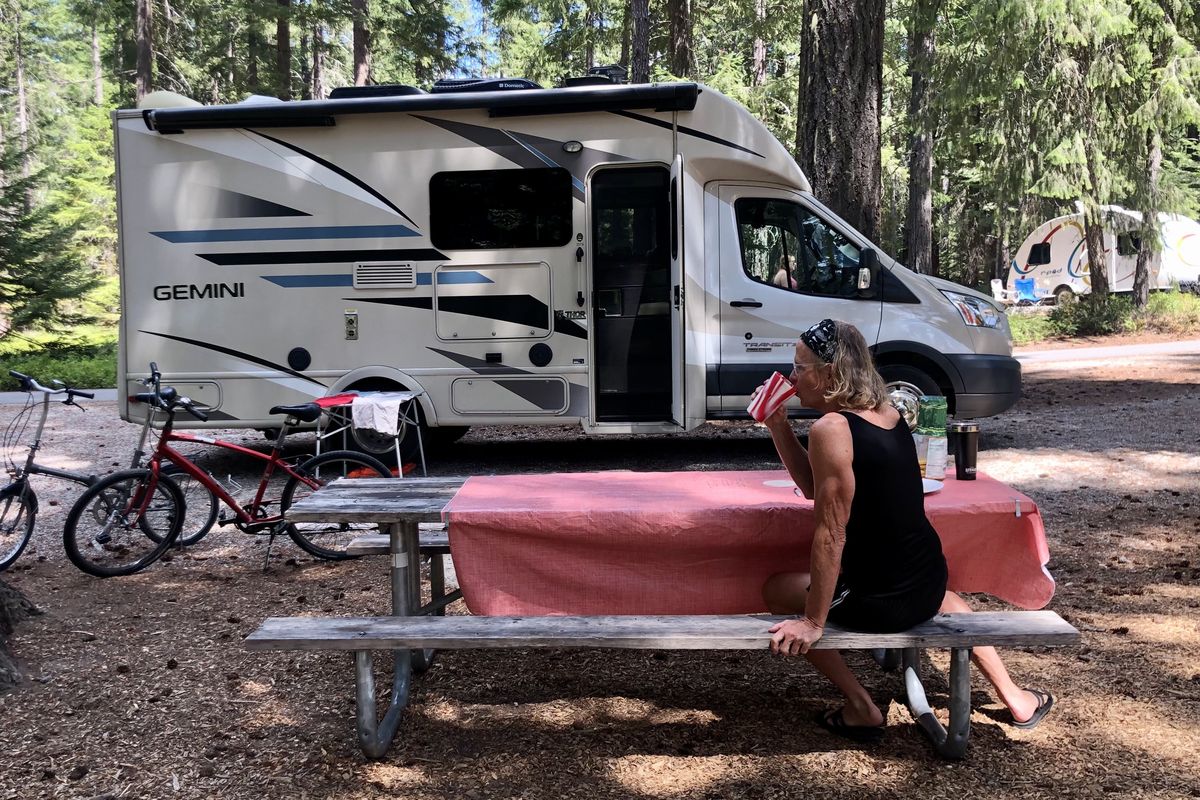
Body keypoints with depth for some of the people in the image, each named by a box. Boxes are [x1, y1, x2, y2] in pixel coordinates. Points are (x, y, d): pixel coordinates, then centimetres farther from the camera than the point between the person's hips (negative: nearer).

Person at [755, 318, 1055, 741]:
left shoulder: (831, 429, -21)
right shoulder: (885, 412, 5)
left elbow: (829, 534, -21)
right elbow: (818, 488, 12)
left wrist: (813, 622, -15)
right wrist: (777, 426, 7)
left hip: (880, 601, -8)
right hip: (929, 585, 8)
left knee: (776, 590, 16)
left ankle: (861, 709, 14)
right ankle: (1016, 699, 45)